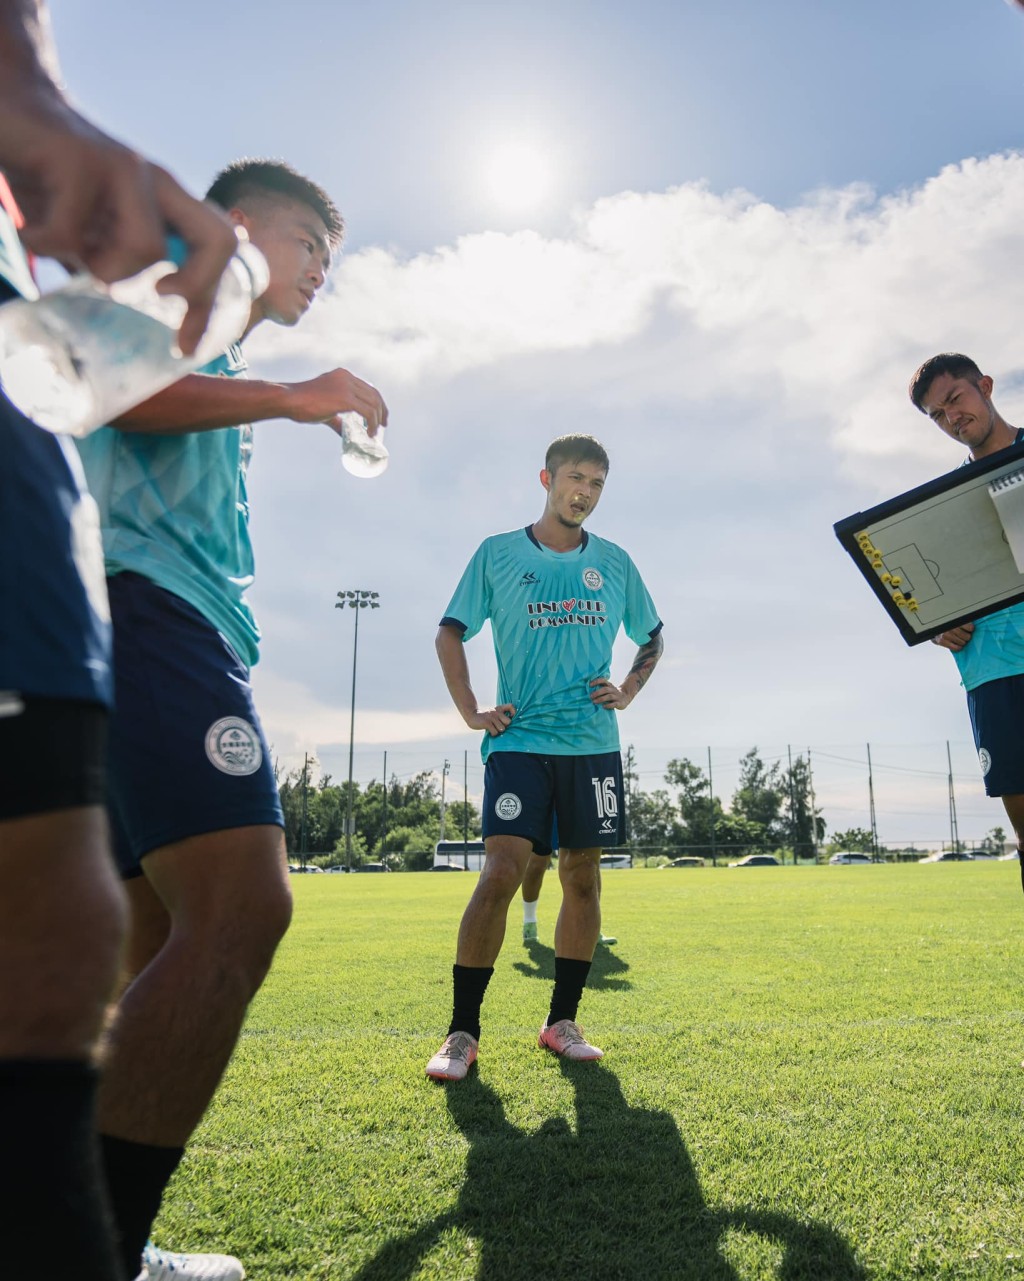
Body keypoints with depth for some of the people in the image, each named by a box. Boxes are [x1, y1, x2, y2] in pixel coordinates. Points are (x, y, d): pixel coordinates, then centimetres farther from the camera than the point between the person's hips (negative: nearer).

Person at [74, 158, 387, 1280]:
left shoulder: (216, 365, 35)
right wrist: (289, 397, -13)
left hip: (175, 631, 11)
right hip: (147, 605, -10)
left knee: (175, 945, 6)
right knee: (240, 907, -26)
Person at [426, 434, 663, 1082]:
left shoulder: (615, 562, 11)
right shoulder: (498, 554, 4)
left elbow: (653, 636, 23)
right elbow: (450, 634, 8)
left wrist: (628, 692, 7)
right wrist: (472, 712, -1)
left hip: (594, 742, 3)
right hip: (520, 739, -3)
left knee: (582, 876, 5)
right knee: (502, 871, -14)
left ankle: (563, 1021, 19)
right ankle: (462, 1033, -4)